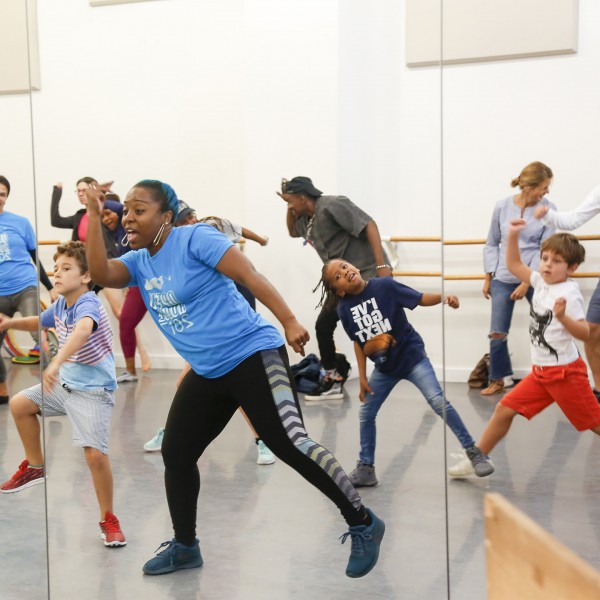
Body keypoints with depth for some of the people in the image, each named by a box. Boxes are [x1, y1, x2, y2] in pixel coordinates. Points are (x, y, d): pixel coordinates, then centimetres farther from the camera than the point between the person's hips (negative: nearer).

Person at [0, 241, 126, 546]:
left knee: (95, 453, -18)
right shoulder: (60, 305, 1)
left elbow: (83, 330, -49)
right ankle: (34, 466, 32)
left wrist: (56, 362, -63)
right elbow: (40, 321, 24)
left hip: (93, 391, -9)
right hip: (64, 383, 9)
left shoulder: (88, 305, -25)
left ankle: (108, 520, 2)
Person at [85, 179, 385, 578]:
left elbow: (250, 276, -18)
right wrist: (94, 216, -14)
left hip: (253, 355, -8)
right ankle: (185, 547, 30)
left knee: (290, 444, -18)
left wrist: (289, 322, -24)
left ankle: (363, 525, -4)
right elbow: (101, 274, -9)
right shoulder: (138, 262, 9)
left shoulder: (194, 238, -12)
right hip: (207, 373, 8)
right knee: (176, 454, 10)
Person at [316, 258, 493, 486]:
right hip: (384, 368, 5)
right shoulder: (344, 309, -8)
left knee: (438, 402, -14)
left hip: (411, 356, -4)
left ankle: (473, 452, -2)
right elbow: (358, 343, 3)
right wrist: (362, 378, 4)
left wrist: (444, 297, -34)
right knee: (365, 414, 9)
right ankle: (366, 468, 25)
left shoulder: (384, 285, -18)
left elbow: (420, 298, -15)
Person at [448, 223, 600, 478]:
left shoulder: (569, 293, -17)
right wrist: (512, 236, 6)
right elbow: (514, 265, 17)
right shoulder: (542, 283, 5)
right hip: (541, 372, 7)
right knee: (504, 409, 6)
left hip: (565, 372, -7)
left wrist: (562, 317, -39)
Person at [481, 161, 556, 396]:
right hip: (503, 279, 1)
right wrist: (488, 278, 6)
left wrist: (527, 283, -13)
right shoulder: (502, 207, -2)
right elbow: (492, 244, 7)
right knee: (497, 334, 3)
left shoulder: (548, 209, -5)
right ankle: (498, 380, 20)